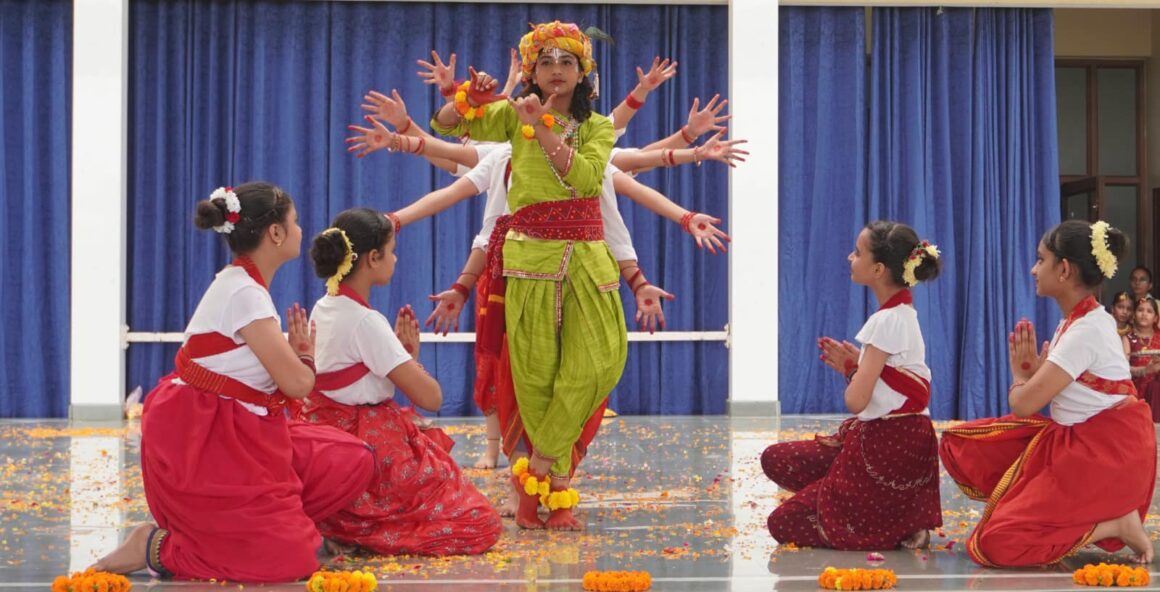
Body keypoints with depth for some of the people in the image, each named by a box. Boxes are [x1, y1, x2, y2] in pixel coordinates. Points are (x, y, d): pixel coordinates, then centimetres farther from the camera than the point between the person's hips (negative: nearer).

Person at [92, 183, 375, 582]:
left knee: (352, 462, 5)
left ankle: (217, 529, 6)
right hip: (201, 445, -10)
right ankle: (158, 546, -3)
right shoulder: (244, 293, -18)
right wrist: (306, 358, 3)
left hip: (235, 436, 10)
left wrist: (295, 356, 3)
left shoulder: (244, 286, 11)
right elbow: (297, 384, -17)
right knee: (291, 558, -16)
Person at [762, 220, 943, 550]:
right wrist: (852, 367, 3)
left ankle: (899, 529, -4)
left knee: (783, 524, -3)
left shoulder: (888, 320, -18)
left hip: (888, 450, -10)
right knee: (775, 460, 13)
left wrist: (852, 367, 0)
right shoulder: (902, 314, 11)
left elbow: (855, 401, -20)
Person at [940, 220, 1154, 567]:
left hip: (1106, 454, -10)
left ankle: (1115, 524, -7)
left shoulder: (1086, 331, -21)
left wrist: (1020, 378, 0)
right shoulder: (1077, 321, 9)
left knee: (994, 544, -16)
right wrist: (1031, 372, -4)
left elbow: (1024, 404, -21)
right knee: (959, 444, 6)